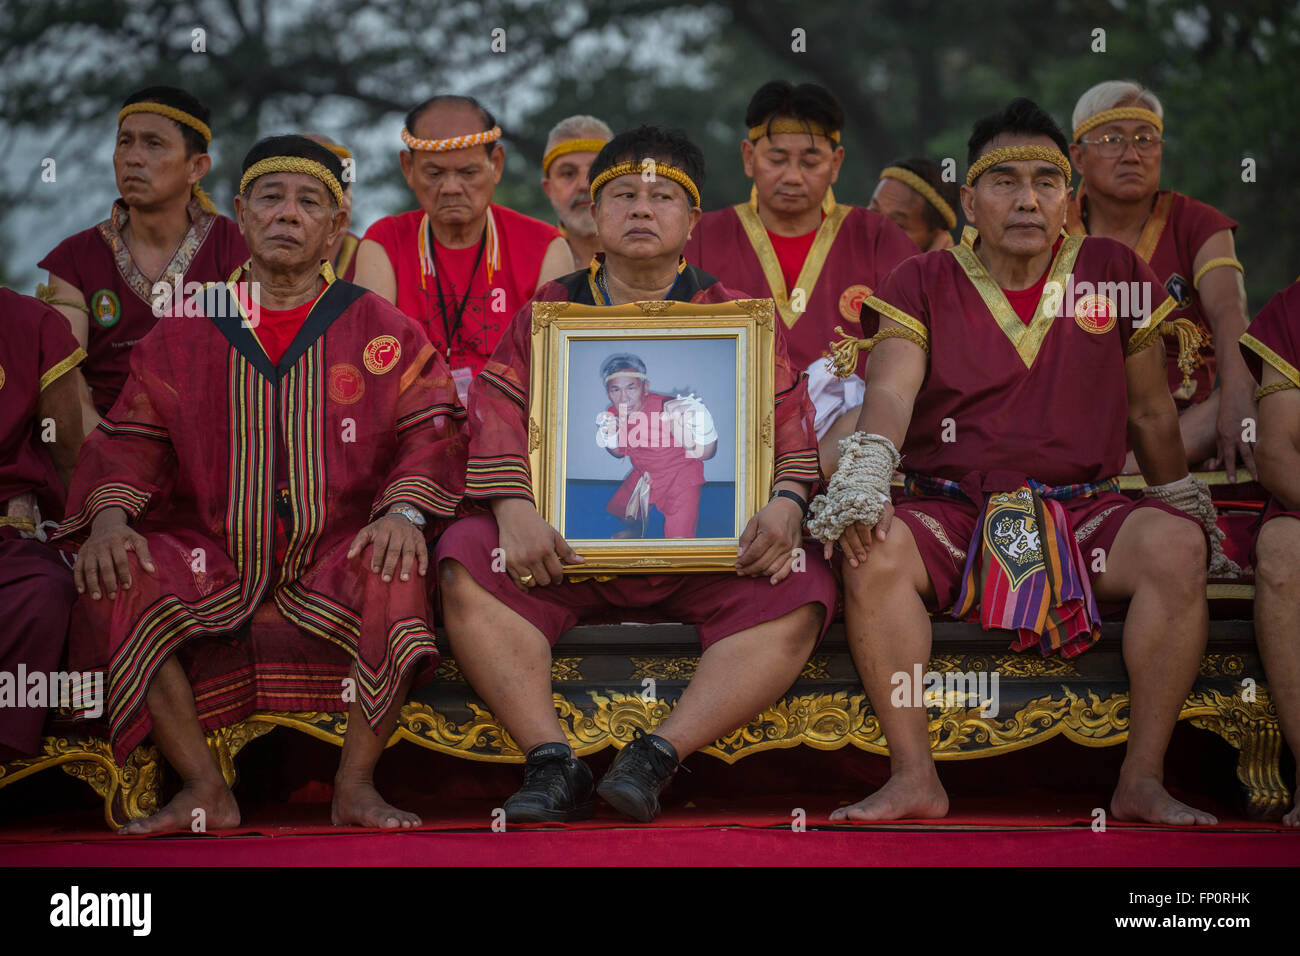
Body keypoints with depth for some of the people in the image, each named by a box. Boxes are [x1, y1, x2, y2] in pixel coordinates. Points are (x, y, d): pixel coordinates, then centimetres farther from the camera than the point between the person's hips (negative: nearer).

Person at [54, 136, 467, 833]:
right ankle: (205, 790, -19)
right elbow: (133, 435, 9)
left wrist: (404, 511, -18)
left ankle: (356, 785, -21)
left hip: (337, 548, -1)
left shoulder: (380, 330, 6)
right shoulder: (184, 332, 9)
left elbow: (430, 430, 2)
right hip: (211, 551, 2)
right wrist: (110, 512, -12)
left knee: (396, 576, -35)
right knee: (116, 582, -26)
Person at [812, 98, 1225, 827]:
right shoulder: (923, 285, 7)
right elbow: (891, 391, -10)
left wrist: (1183, 501, 23)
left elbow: (1151, 412, 19)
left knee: (1177, 543, -29)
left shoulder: (1116, 273, 11)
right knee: (873, 547, -32)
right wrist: (863, 481, -28)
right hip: (952, 512, -1)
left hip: (1084, 510, 1)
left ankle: (1142, 780, -23)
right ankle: (915, 777, -27)